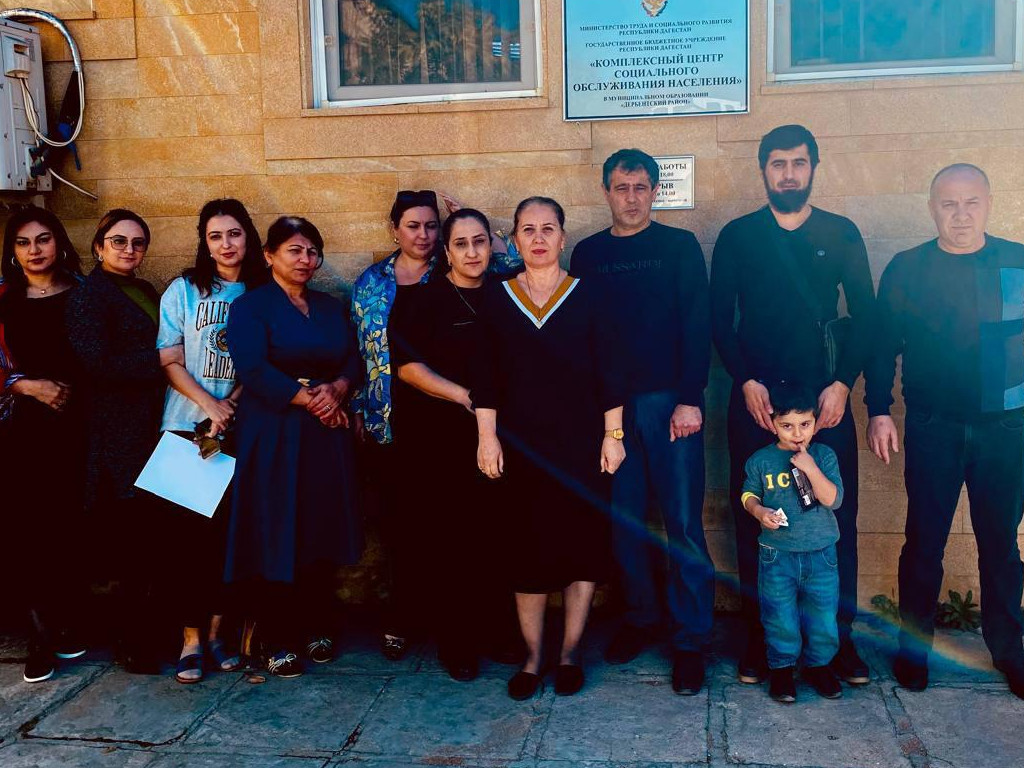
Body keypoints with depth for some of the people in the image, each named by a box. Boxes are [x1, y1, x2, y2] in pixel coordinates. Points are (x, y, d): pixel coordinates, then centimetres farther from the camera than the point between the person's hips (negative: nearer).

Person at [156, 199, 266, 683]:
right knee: (194, 532, -2)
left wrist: (232, 402, -12)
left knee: (230, 531, 3)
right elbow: (170, 361, -1)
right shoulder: (183, 291, 4)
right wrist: (208, 404, -14)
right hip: (189, 426, -1)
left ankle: (217, 631, 13)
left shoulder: (262, 293, 7)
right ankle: (191, 638, 5)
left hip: (242, 427, 1)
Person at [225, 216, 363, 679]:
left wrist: (336, 389, -11)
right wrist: (308, 400, -15)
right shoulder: (250, 306, -1)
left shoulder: (331, 308, 17)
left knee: (324, 535, 6)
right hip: (273, 435, -5)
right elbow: (253, 370, -13)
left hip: (327, 435, 5)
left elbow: (353, 362, 10)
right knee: (275, 536, -2)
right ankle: (279, 640, 8)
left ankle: (317, 628, 20)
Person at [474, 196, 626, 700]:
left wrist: (613, 434, -3)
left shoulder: (588, 298, 2)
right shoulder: (496, 301, 5)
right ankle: (531, 658, 16)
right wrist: (487, 436, -1)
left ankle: (569, 654, 19)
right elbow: (486, 376, 4)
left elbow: (608, 371, 1)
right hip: (522, 446, 1)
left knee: (582, 547, 4)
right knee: (527, 550, 4)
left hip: (581, 444, 0)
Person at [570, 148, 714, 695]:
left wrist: (690, 399, -11)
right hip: (609, 404, 3)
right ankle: (640, 617, 24)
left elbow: (697, 325, -2)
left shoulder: (679, 246, 4)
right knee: (623, 519, 7)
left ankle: (690, 639, 7)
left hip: (670, 401, -3)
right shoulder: (588, 254, 11)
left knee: (682, 521, -3)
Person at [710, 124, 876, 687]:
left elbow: (864, 317, 6)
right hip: (755, 395, 0)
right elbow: (720, 319, 4)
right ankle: (759, 635, 14)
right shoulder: (737, 236, 7)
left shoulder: (842, 235, 9)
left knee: (836, 514, 1)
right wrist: (747, 381, -7)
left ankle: (838, 635, 14)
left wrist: (841, 383, -6)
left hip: (825, 393, 1)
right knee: (754, 516, 3)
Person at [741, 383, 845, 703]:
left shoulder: (824, 456, -2)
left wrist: (811, 469, -22)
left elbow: (833, 499, -11)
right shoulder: (761, 460, -3)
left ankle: (819, 664, 30)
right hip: (776, 555, -1)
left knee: (823, 615, 8)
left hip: (821, 555, 1)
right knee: (780, 618, 6)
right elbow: (749, 494, 7)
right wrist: (759, 511, -14)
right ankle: (781, 667, 25)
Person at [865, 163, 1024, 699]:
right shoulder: (906, 269, 2)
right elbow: (883, 347, 4)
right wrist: (878, 412, -2)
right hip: (932, 429, -1)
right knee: (924, 541, 5)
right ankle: (913, 647, 19)